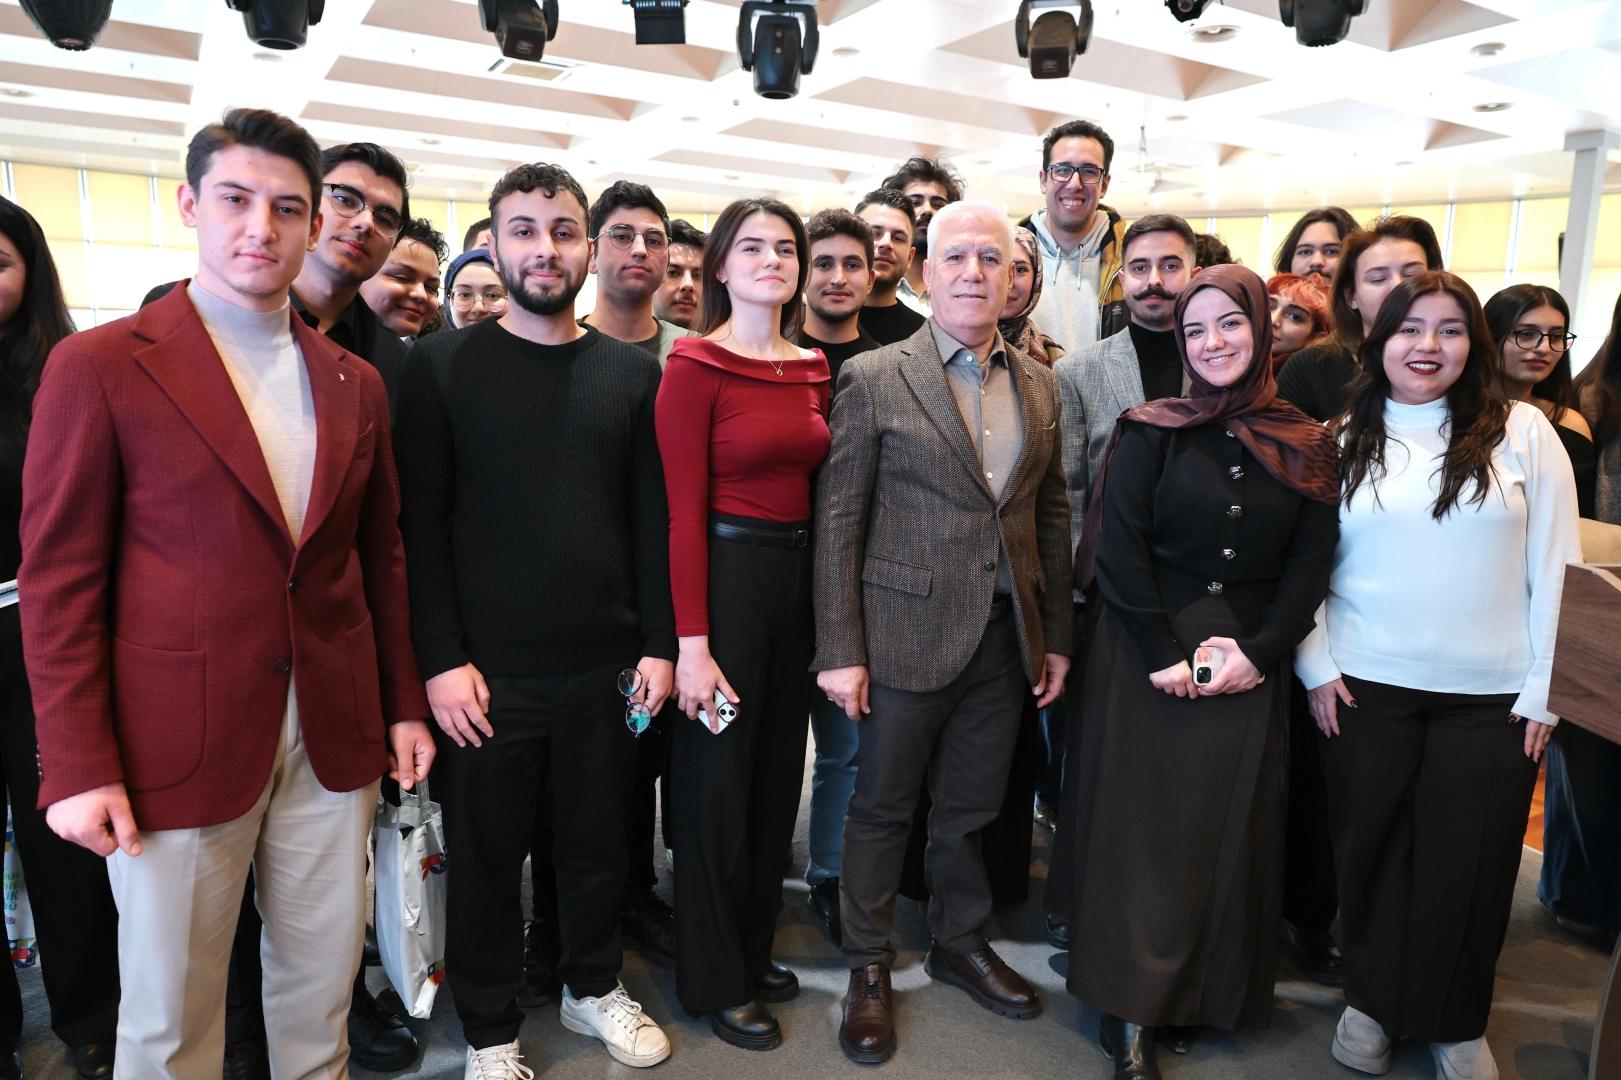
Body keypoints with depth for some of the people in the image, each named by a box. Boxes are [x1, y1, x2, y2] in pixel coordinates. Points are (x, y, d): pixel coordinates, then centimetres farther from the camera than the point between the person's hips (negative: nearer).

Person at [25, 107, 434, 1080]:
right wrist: (77, 765, -9)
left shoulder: (356, 385, 8)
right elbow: (60, 579, -5)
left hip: (333, 736, 4)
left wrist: (404, 705, 12)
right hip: (176, 744, -3)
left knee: (323, 981, 16)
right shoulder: (100, 367, -5)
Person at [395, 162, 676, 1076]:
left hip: (606, 665, 2)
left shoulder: (633, 372, 6)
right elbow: (422, 521, -4)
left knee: (599, 840, 16)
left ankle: (594, 986, 40)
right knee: (489, 856, 11)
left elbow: (652, 518, 6)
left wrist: (659, 644, 2)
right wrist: (443, 658, -10)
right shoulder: (443, 366, -1)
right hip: (489, 672, -2)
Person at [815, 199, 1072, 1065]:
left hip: (1006, 640, 4)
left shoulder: (1038, 383, 9)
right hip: (906, 632, -4)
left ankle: (960, 942, 41)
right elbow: (837, 519, -8)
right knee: (882, 807, 11)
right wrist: (839, 651, -12)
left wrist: (1055, 636, 9)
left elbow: (1052, 515, 12)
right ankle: (869, 969, 31)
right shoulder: (873, 377, -6)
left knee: (971, 807, 19)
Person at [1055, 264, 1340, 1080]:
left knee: (1227, 829, 9)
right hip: (1144, 660, -2)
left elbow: (1311, 563, 3)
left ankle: (1201, 997, 27)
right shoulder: (1150, 432, -2)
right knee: (1140, 824, 2)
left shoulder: (1307, 446, 5)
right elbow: (1119, 551, -7)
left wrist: (1259, 649, -9)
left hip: (1250, 667, 3)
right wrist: (1163, 653, -13)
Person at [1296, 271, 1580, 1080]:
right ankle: (1372, 1000, 30)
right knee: (1372, 851, 10)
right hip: (1364, 687, 1)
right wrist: (1315, 667, -3)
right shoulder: (1343, 442, 3)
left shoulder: (1523, 433, 1)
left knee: (1468, 862, 8)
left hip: (1491, 695, 0)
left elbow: (1556, 566, 0)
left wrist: (1545, 685, -4)